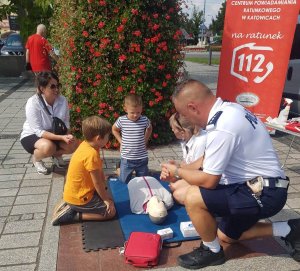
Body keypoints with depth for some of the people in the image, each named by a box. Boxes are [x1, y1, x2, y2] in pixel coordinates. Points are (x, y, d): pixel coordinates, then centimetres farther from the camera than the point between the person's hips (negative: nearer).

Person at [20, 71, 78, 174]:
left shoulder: (62, 100, -15)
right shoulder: (33, 103, -27)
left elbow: (66, 122, -6)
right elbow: (38, 131, -29)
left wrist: (67, 135, -28)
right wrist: (61, 137, -38)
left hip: (54, 134, 4)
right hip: (32, 136, -4)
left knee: (74, 145, -18)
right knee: (48, 147, -36)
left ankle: (56, 155, 15)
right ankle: (36, 159, 1)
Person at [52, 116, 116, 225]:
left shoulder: (85, 145, 0)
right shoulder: (91, 154, -28)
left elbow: (100, 173, 4)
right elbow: (98, 183, -19)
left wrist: (105, 195, 6)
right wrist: (107, 200, -4)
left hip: (74, 193, 9)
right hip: (78, 198, -9)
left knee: (106, 197, 24)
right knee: (111, 211, -1)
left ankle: (69, 205, 14)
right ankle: (71, 215, -3)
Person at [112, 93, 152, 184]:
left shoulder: (145, 120, -8)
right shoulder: (121, 120, -10)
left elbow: (149, 129, 15)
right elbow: (114, 129, 11)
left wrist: (145, 140, 6)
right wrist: (121, 141, 4)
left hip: (142, 158, 1)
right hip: (126, 159, -1)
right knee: (124, 182, 10)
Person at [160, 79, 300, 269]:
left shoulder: (221, 127, -29)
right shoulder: (228, 110, 1)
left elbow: (208, 181, -21)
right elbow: (207, 160, 12)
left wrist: (177, 172, -4)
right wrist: (178, 172, 6)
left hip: (264, 193, -10)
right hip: (260, 187, 10)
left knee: (193, 198, -21)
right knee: (226, 236, 24)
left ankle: (211, 252, 5)